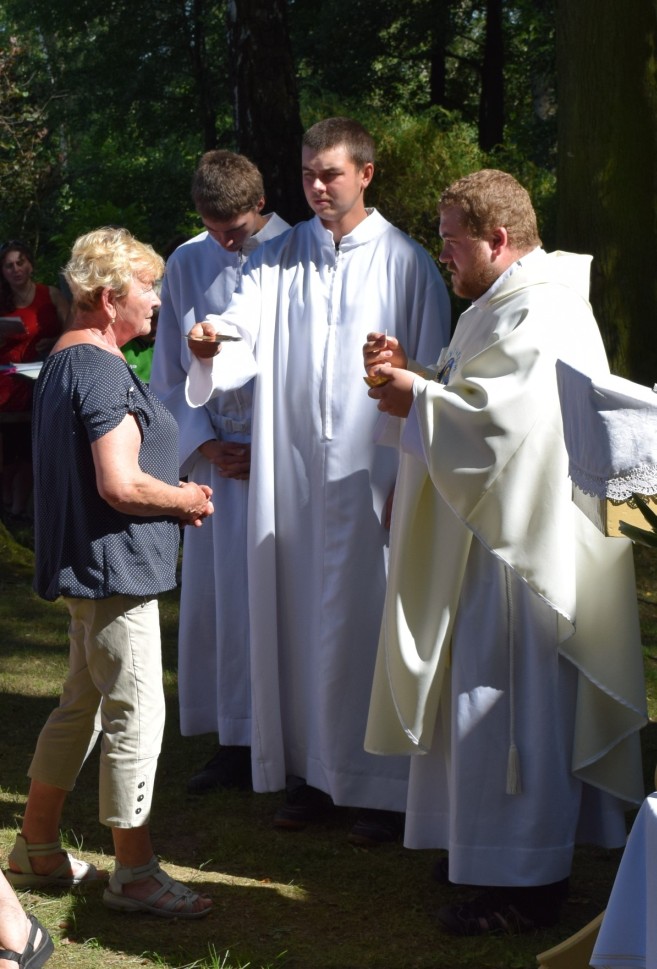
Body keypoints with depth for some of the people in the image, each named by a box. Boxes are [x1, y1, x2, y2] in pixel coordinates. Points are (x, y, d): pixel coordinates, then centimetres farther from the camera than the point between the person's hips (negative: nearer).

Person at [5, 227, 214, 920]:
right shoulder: (101, 370, -19)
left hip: (82, 566, 11)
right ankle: (133, 873, 5)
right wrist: (185, 500, -8)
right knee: (135, 715, -3)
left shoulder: (62, 361, 14)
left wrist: (174, 494, 12)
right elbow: (121, 485, -25)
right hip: (115, 567, -11)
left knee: (81, 706, 18)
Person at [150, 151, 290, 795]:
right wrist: (205, 443, -2)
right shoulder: (186, 266, 6)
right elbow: (170, 373, 11)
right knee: (215, 597, 5)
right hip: (215, 457, 4)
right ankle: (233, 745, 13)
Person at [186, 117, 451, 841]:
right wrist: (210, 345, -28)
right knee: (297, 617, 5)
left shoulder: (405, 262, -1)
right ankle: (312, 769, 15)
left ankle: (384, 786, 6)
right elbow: (239, 332, -4)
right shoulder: (277, 260, 9)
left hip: (373, 473, -3)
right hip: (292, 472, 4)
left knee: (371, 619, -2)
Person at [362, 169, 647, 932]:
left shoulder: (543, 317, -18)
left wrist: (418, 400, -15)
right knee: (483, 696, 16)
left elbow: (510, 417, -28)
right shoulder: (500, 308, 16)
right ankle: (488, 848, 26)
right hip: (487, 538, 11)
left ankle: (525, 882, 1)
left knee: (513, 709, -6)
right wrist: (411, 374, 6)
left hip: (524, 549, -11)